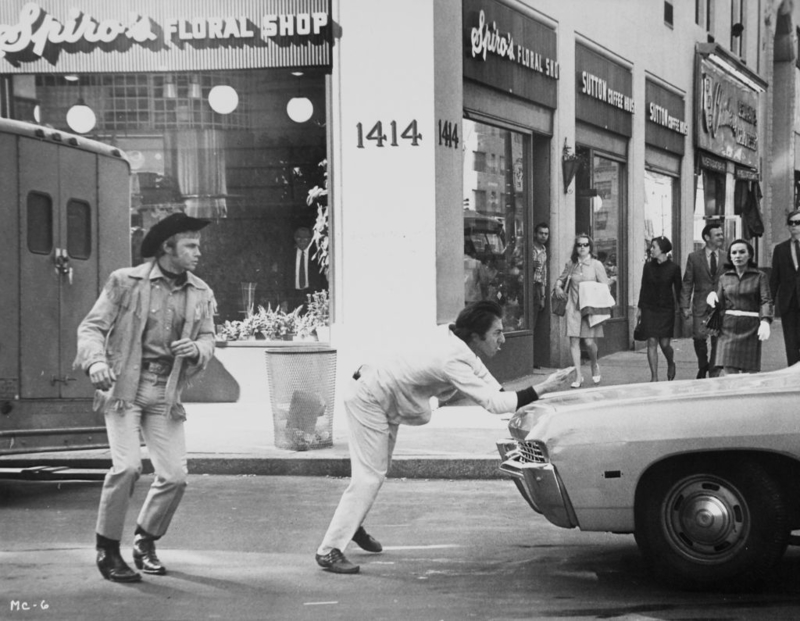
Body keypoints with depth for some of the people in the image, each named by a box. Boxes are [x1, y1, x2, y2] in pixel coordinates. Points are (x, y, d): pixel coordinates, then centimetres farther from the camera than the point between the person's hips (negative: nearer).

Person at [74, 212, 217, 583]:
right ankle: (106, 549, 1)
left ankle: (145, 541, 24)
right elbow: (92, 326, -5)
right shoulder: (126, 282, -4)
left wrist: (196, 349, -14)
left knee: (174, 476, -3)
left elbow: (208, 340, 11)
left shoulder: (201, 294, 8)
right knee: (127, 466, -18)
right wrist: (96, 361, -24)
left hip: (165, 393, 4)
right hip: (123, 386, -4)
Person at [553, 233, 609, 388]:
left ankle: (595, 366, 23)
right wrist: (558, 287, 2)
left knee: (589, 341, -8)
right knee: (574, 340, -4)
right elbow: (561, 279, 24)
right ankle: (578, 375, 4)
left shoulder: (596, 265, 0)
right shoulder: (570, 264, 7)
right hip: (573, 307, 3)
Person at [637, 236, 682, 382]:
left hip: (666, 309, -2)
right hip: (649, 308, 2)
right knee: (652, 343, -4)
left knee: (665, 344, -2)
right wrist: (639, 307, 9)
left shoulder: (673, 268, -5)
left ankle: (671, 364, 30)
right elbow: (643, 288, 9)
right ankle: (654, 377, 1)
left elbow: (678, 290, 1)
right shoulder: (648, 266, 3)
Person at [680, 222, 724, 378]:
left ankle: (713, 373, 9)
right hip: (701, 306, -1)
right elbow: (687, 283, 2)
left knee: (717, 340, -1)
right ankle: (703, 366, 18)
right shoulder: (694, 257, 2)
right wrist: (685, 306, -5)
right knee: (699, 337, -8)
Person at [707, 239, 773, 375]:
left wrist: (765, 322, -24)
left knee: (750, 374, -3)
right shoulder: (724, 277, 13)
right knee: (727, 373, -12)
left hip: (750, 329, -2)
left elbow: (766, 301, -6)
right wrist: (713, 297, -8)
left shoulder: (759, 276, 4)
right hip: (728, 329, 2)